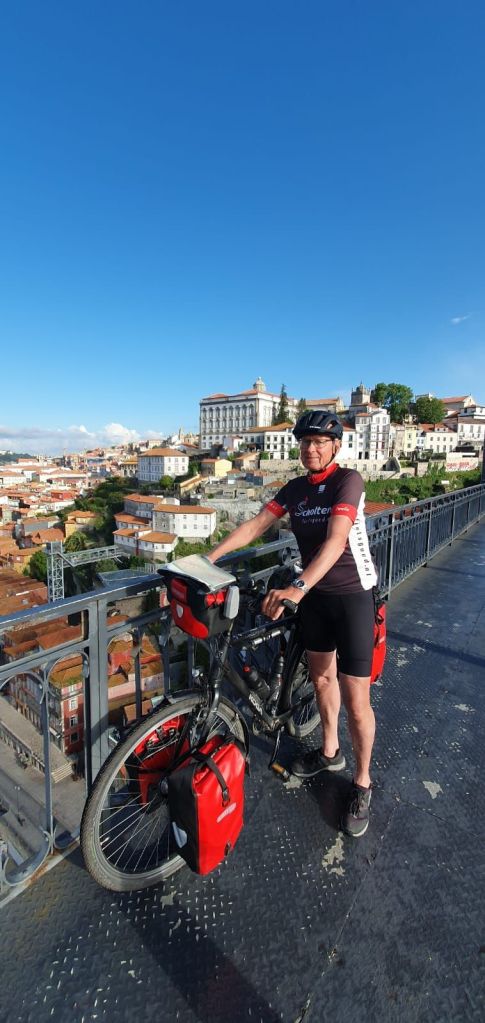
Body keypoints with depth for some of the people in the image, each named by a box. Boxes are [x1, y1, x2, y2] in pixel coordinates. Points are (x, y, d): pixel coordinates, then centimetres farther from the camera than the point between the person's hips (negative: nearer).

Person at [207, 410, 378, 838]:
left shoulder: (348, 480, -17)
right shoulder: (295, 488, 2)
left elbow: (335, 540, -31)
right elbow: (255, 525, -4)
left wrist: (297, 588, -43)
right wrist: (208, 557, -13)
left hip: (351, 596, -6)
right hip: (315, 594, 6)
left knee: (356, 701, 1)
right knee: (321, 675, 21)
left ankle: (362, 783, 28)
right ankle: (330, 751, 46)